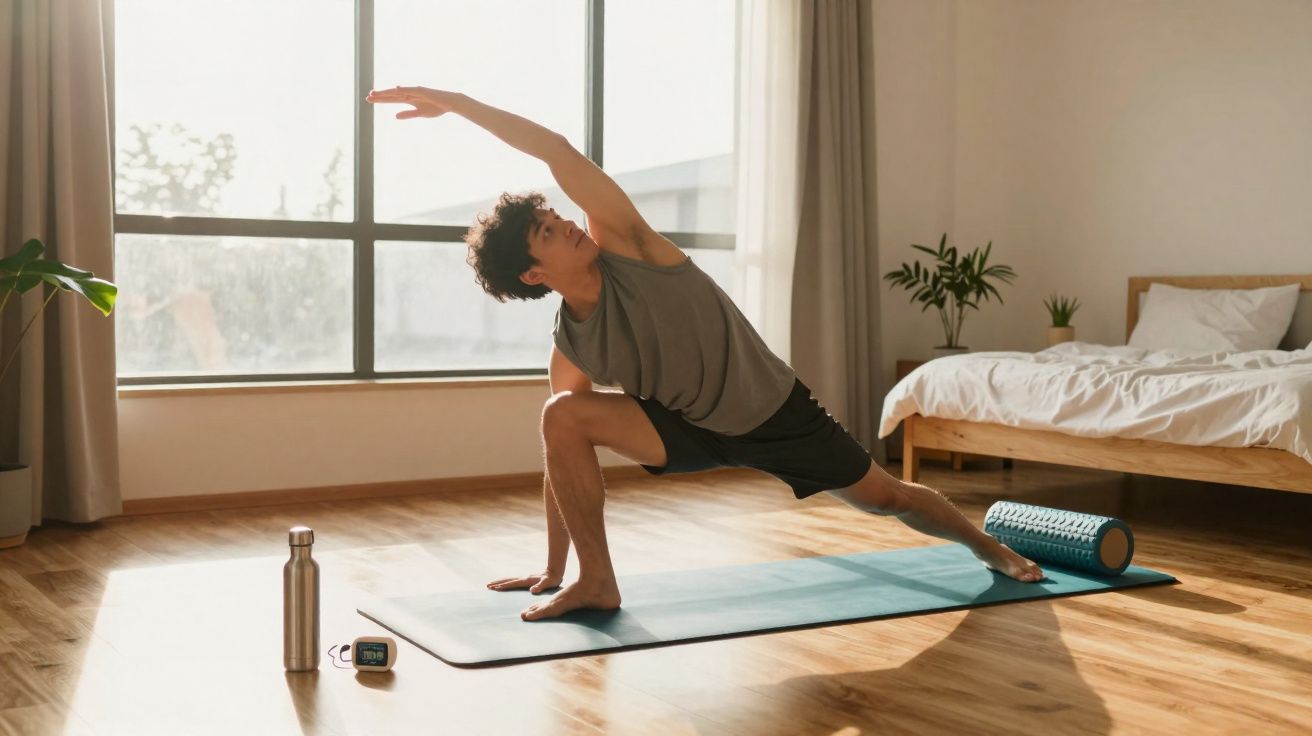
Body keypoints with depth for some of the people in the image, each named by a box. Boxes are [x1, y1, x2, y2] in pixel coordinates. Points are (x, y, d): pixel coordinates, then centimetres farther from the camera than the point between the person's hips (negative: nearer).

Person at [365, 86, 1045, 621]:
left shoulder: (622, 245, -23)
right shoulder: (568, 350, -14)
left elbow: (558, 151, -31)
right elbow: (563, 460, -7)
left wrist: (456, 101, -30)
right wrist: (550, 570, -5)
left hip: (774, 409, -1)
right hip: (689, 427, 2)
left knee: (886, 497, 12)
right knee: (563, 414, -23)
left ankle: (988, 546, 42)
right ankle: (595, 581, -12)